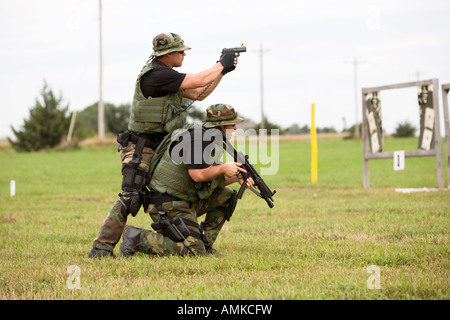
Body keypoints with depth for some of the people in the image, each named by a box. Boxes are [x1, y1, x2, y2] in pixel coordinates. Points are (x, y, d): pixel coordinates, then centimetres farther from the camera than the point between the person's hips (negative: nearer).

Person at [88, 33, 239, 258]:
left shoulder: (165, 75, 13)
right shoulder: (156, 74, -19)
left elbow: (199, 94, 17)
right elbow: (200, 81, -19)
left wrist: (222, 70, 10)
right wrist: (221, 64, -3)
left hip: (157, 150, 10)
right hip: (140, 150, -10)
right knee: (131, 198, -19)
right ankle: (101, 248, -18)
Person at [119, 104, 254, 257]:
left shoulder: (212, 137, 14)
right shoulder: (201, 136, -18)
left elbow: (212, 180, 18)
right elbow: (197, 175, -26)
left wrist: (236, 177, 4)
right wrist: (223, 168, -12)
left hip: (185, 200, 10)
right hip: (168, 205, -10)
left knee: (226, 195, 13)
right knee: (194, 252, -14)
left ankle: (204, 244, 15)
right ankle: (137, 237, -11)